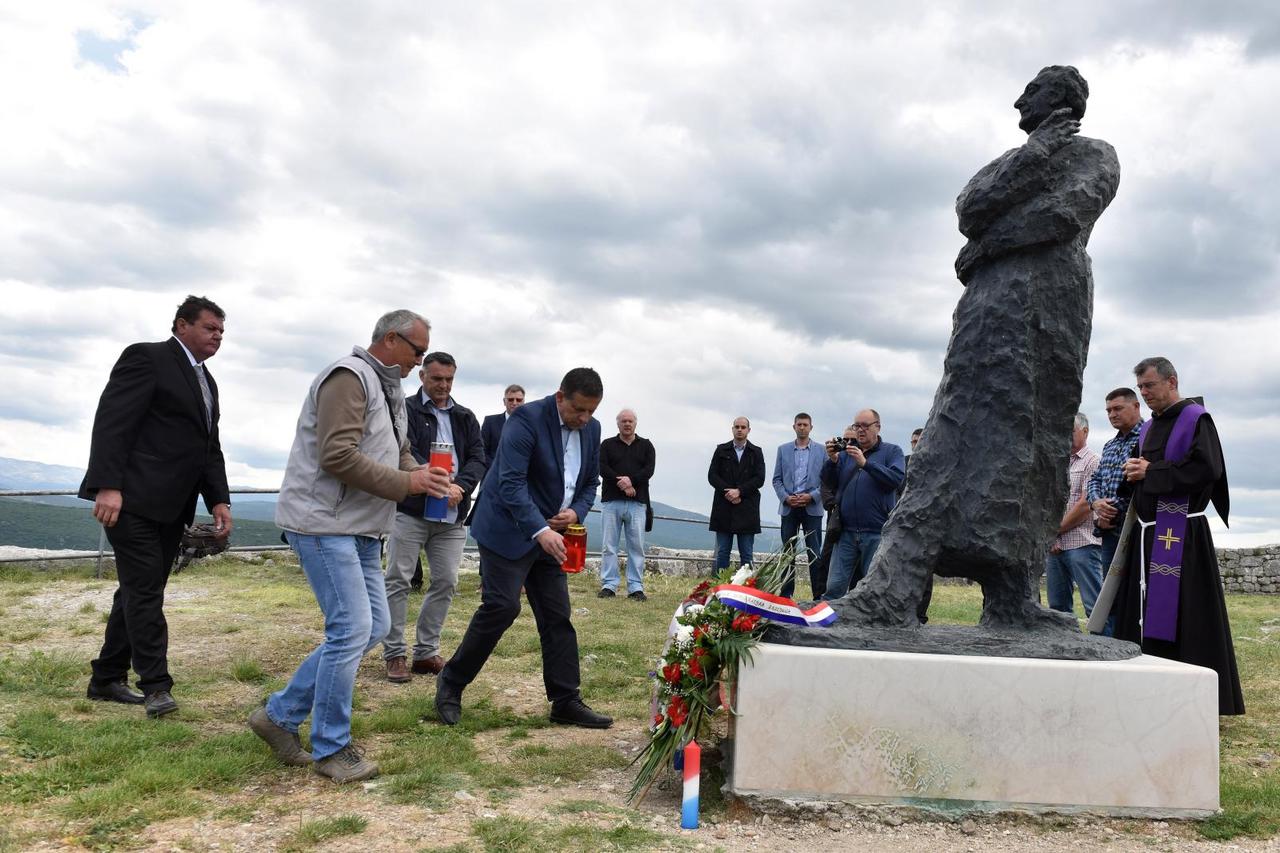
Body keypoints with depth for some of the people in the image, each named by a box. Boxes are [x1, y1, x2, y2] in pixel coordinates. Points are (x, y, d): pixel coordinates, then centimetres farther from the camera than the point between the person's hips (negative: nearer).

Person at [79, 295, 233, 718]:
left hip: (170, 506, 9)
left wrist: (218, 500, 8)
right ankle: (156, 684, -1)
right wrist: (107, 486, -23)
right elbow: (111, 422, -14)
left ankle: (107, 679, 21)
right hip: (132, 499, -8)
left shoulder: (206, 382, 20)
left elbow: (210, 448, 20)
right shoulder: (147, 358, -5)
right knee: (144, 589, -6)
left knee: (139, 591, 12)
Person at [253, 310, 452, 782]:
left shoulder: (388, 389, 18)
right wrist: (405, 482, -19)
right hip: (324, 524, -10)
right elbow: (337, 456, -23)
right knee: (352, 630, -10)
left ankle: (280, 714, 19)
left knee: (372, 626, 10)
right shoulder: (349, 377, -14)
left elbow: (397, 453, 22)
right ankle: (331, 748, 6)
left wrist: (422, 475, 0)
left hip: (360, 529, 10)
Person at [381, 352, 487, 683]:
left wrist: (459, 486, -16)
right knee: (398, 581, -1)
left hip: (451, 517, 5)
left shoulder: (465, 417, 13)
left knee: (446, 582, 6)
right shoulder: (406, 411, -1)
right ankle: (394, 654, 9)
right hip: (410, 512, -4)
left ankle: (426, 652, 17)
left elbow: (478, 458, 3)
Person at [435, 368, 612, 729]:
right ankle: (451, 682, 7)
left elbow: (591, 482, 14)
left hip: (550, 534, 7)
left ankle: (566, 702, 9)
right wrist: (540, 530, -34)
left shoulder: (592, 429, 4)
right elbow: (511, 483, -24)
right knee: (502, 607, -12)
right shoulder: (527, 418, -17)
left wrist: (576, 512, -7)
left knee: (557, 617, 4)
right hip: (509, 530, -7)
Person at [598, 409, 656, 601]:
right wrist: (622, 483, -13)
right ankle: (609, 585, 3)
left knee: (637, 546, -1)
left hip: (637, 502, 0)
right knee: (609, 545, -1)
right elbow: (602, 468, -3)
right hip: (611, 501, 0)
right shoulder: (607, 445, 12)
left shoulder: (646, 446, 14)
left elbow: (649, 470, 0)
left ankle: (636, 587, 2)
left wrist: (631, 480, -15)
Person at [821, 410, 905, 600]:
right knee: (834, 588, 0)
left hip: (877, 534, -2)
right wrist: (832, 460, -11)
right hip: (847, 532, 3)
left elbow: (896, 478, -12)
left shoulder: (892, 451, 5)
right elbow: (829, 481, 7)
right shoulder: (846, 451, 14)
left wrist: (865, 463, -19)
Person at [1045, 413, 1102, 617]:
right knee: (1057, 605, 9)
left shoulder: (1091, 462, -2)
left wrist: (1056, 531, -4)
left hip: (1081, 544, -7)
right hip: (1054, 545, 7)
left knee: (1094, 606, -9)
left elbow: (1086, 505, -11)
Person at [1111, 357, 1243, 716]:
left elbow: (1207, 469, -19)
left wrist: (1151, 472, -13)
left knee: (1182, 617, -8)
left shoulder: (1195, 419, -6)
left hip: (1182, 535, -8)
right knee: (1146, 615, 8)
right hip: (1148, 533, 8)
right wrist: (1134, 471, 2)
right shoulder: (1149, 428, 18)